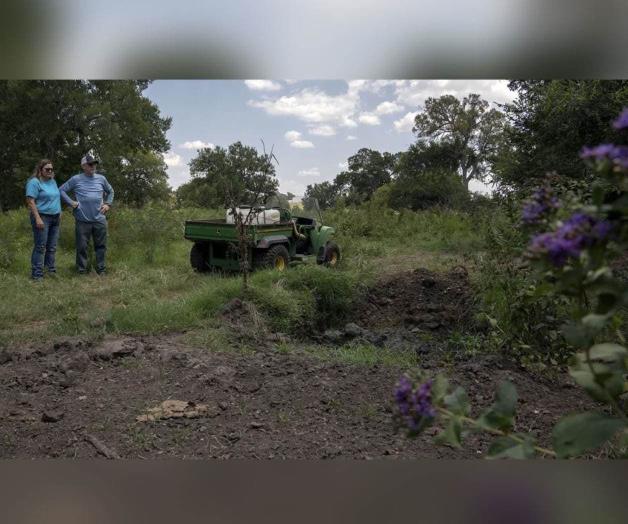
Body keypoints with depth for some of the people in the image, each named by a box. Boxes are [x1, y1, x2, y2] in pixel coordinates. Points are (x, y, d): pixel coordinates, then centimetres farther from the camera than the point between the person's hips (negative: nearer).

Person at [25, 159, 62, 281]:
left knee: (52, 247, 10)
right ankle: (37, 274, -2)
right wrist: (37, 218, -22)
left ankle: (51, 270, 18)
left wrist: (59, 213, 19)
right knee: (40, 247, -6)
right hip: (42, 218, -7)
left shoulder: (53, 181, 14)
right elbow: (30, 201, -15)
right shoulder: (34, 182, -9)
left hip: (55, 218, 7)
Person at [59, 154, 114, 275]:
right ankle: (82, 270, 15)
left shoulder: (101, 178, 10)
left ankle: (101, 269, 18)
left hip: (99, 219, 3)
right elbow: (61, 190, 5)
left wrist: (108, 204, 12)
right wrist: (71, 202, -4)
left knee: (101, 245, 8)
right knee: (82, 246, 4)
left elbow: (110, 191, 24)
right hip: (82, 220, -3)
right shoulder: (76, 179, 1)